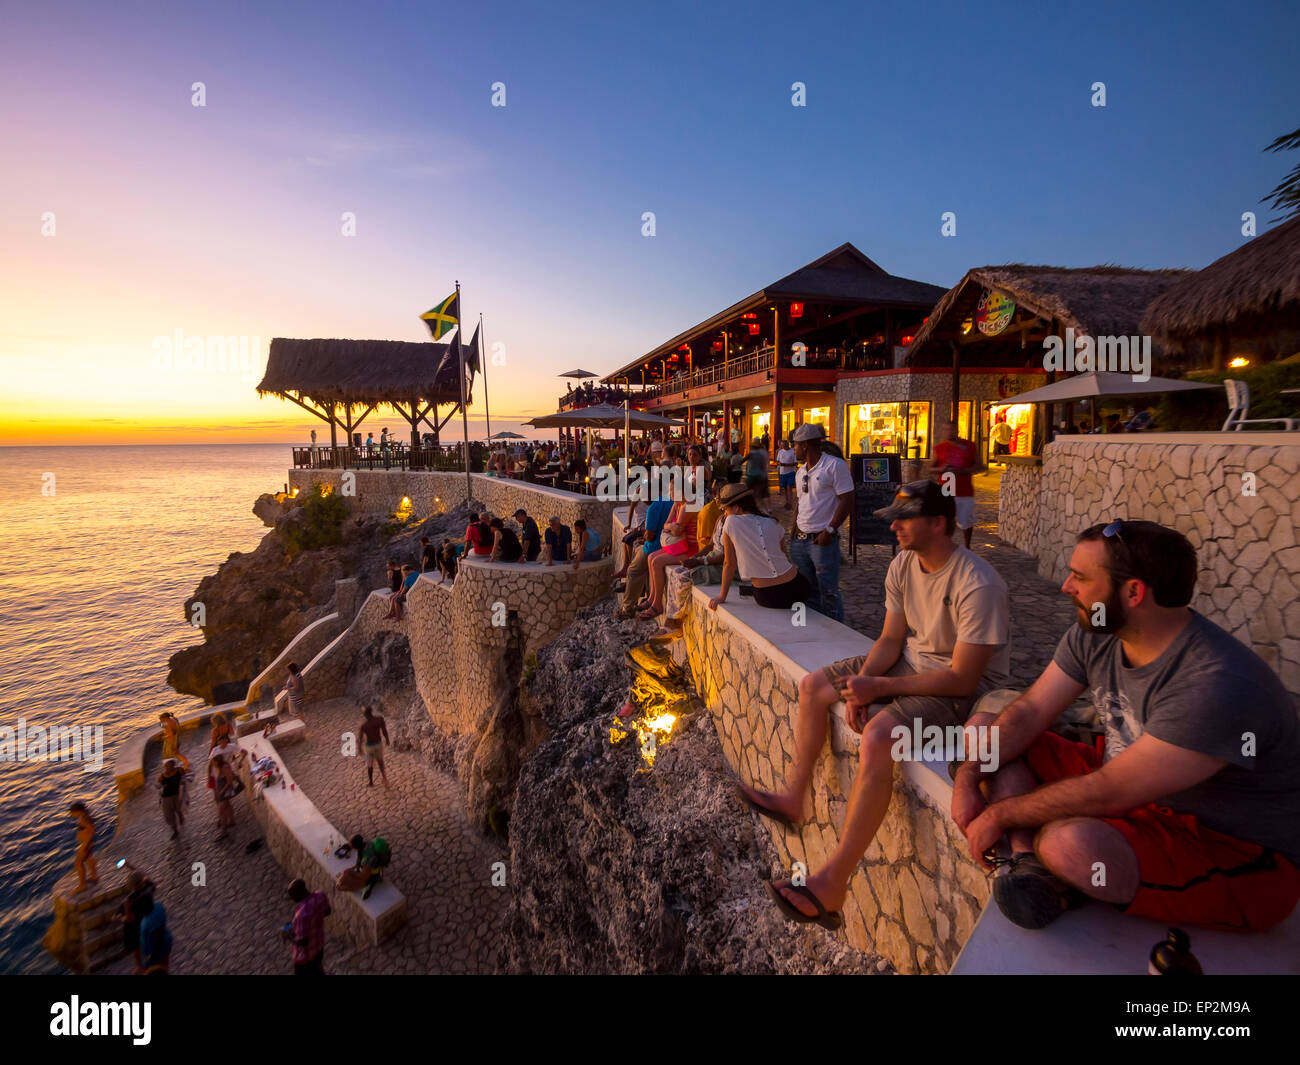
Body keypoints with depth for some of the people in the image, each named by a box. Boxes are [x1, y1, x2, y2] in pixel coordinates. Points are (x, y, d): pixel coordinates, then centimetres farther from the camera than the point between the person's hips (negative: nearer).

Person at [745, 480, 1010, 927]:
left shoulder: (977, 585, -27)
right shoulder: (902, 565, -3)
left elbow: (962, 679, -26)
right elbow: (891, 639, 3)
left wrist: (879, 688, -27)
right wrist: (862, 681, -15)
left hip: (964, 687, -9)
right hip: (910, 661, 9)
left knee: (878, 735, -33)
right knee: (813, 686, 3)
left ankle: (832, 883, -25)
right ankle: (793, 797, 15)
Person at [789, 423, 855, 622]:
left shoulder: (835, 465, -9)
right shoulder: (800, 472, 15)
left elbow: (847, 500, -13)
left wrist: (830, 530, -18)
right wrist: (795, 526, 10)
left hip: (823, 540, -8)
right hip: (800, 540, 8)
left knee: (828, 591, -4)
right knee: (806, 589, 13)